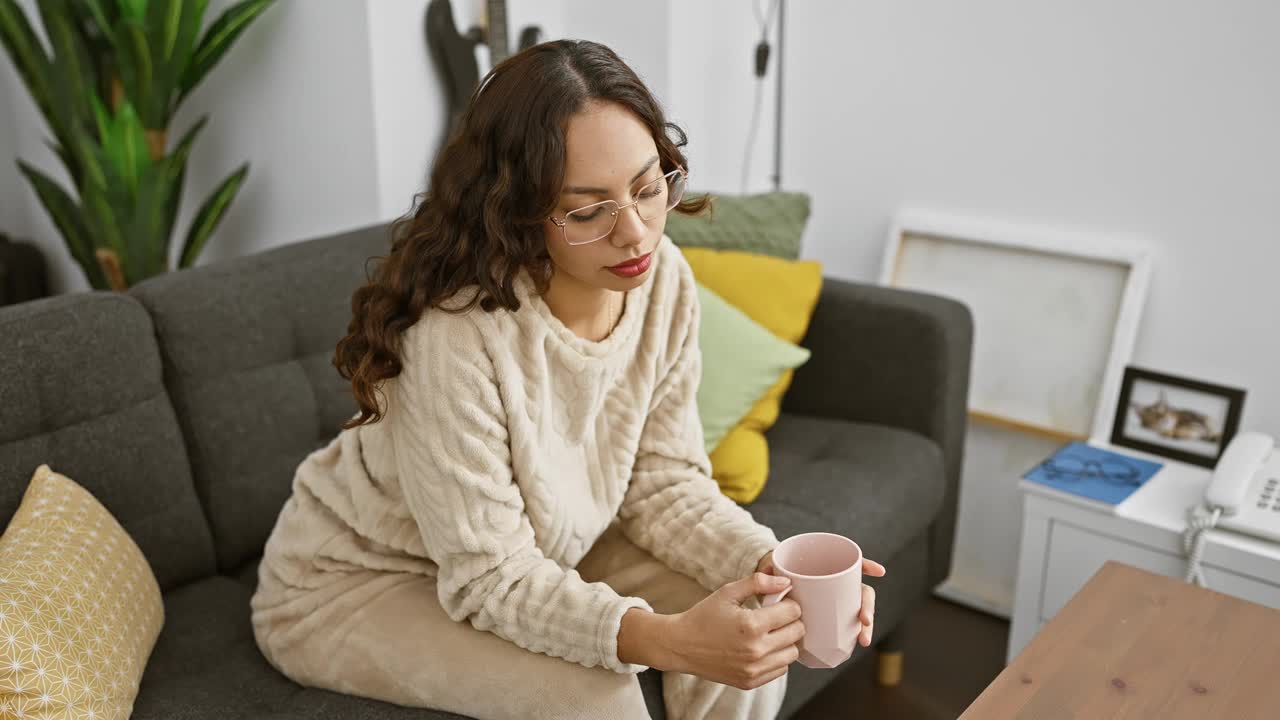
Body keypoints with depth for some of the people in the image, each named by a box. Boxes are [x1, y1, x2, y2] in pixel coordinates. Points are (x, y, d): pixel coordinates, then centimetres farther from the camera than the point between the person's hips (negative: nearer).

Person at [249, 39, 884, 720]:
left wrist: (772, 566, -24)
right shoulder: (455, 336, -35)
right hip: (354, 588, -5)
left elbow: (663, 482, -7)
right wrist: (665, 640, -41)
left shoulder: (663, 279, -15)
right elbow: (491, 579, -27)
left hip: (532, 554, 6)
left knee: (748, 641, -9)